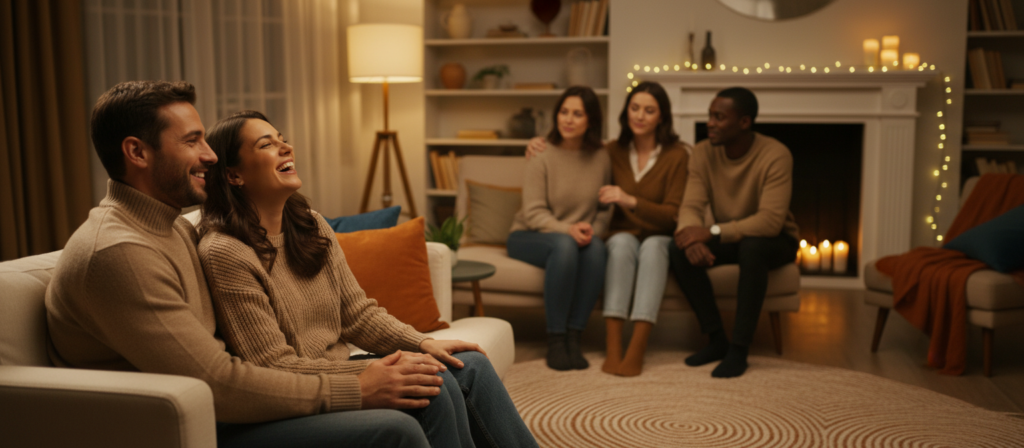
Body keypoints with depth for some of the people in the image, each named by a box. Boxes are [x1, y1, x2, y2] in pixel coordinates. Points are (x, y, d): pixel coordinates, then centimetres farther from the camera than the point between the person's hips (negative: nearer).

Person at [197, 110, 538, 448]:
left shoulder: (312, 226, 8)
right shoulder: (224, 253, -17)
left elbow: (358, 314, 9)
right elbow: (274, 367, -19)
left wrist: (422, 343, -6)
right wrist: (370, 377, -24)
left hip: (337, 374, 8)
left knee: (471, 366, -7)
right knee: (434, 385, -23)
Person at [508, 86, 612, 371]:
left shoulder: (601, 158, 2)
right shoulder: (542, 155, -7)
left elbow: (605, 209, 5)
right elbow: (533, 213, -12)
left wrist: (592, 231, -16)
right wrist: (568, 230, -28)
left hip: (578, 236, 3)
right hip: (528, 237, -3)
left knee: (596, 248, -32)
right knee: (564, 246, -36)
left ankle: (573, 337, -25)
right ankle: (555, 340, -27)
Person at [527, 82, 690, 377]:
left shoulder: (677, 155, -4)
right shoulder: (614, 151, 4)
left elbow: (673, 215, -8)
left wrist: (630, 201, -22)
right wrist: (541, 144, 2)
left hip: (659, 240, -1)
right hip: (622, 239, 2)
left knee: (653, 245, -36)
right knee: (622, 241, -33)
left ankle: (637, 350, -43)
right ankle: (612, 346, -41)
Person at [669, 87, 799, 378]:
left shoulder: (775, 156, -23)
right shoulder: (703, 152, -8)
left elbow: (771, 221, -32)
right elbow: (691, 206, -15)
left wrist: (712, 232, -38)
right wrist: (690, 234, -39)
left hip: (774, 241, -4)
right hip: (726, 239, 5)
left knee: (752, 246, -38)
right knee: (679, 252, -23)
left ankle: (739, 349, -27)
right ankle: (717, 340, -10)